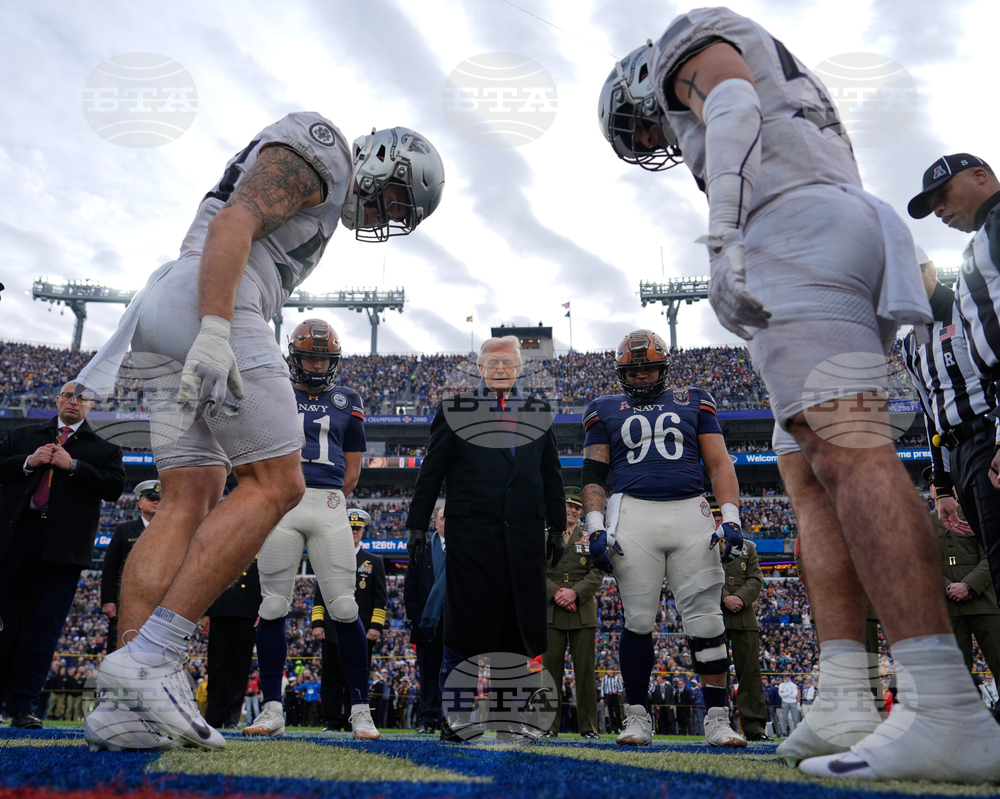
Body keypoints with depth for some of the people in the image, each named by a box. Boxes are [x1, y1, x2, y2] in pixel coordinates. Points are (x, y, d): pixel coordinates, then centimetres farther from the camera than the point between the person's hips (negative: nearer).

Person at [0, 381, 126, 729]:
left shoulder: (104, 449, 14)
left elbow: (114, 488, -1)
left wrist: (73, 466, -8)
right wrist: (28, 463, -5)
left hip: (63, 542, -1)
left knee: (45, 623, -4)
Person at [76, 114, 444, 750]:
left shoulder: (317, 197, 32)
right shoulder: (319, 154, 2)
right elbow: (233, 223, -14)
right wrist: (216, 331, -25)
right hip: (202, 312, -10)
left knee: (189, 503, 1)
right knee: (276, 485, -10)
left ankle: (126, 701, -4)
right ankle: (149, 658, -13)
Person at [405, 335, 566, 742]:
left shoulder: (539, 413, 16)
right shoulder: (455, 408, 6)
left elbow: (551, 475, 19)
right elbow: (431, 471, 5)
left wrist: (557, 527, 16)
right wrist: (417, 525, 2)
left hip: (524, 533, 3)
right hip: (471, 530, -3)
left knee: (520, 624, 6)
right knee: (467, 619, -1)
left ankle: (512, 715, 17)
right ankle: (455, 713, 11)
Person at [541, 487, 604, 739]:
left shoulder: (590, 538, 12)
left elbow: (597, 574, 3)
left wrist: (575, 592, -12)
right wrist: (555, 592, -13)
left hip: (583, 612, 1)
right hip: (551, 611, 0)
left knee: (586, 669, 1)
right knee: (551, 668, 0)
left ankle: (588, 725, 8)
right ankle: (550, 725, 7)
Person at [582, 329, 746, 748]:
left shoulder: (693, 402, 19)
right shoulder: (607, 410, 16)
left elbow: (720, 463, 13)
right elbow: (593, 474, 10)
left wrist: (730, 518, 0)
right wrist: (596, 528, -4)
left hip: (691, 513, 1)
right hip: (633, 513, -1)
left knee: (706, 619, -3)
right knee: (638, 620, -3)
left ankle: (717, 718, 7)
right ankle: (637, 716, 9)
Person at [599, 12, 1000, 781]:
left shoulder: (693, 42, 15)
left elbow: (734, 109, -9)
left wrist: (723, 245, -20)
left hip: (797, 229, -9)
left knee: (847, 449, -20)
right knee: (808, 471, 2)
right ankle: (844, 704, -2)